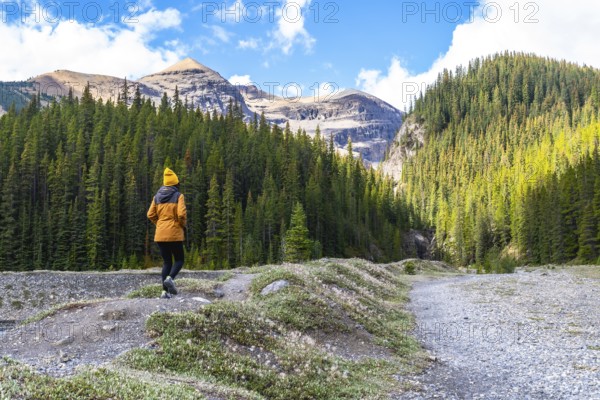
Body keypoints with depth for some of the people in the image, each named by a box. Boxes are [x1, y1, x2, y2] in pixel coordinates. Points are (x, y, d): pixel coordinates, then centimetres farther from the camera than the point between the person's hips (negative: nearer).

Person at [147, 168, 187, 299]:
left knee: (166, 262, 12)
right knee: (179, 260, 10)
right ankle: (170, 278, -19)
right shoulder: (178, 196, -6)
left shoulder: (157, 197, 8)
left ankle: (165, 291, 5)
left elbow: (150, 215, 5)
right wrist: (183, 225, 2)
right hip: (174, 234, -4)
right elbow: (182, 214, -16)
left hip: (160, 234, 4)